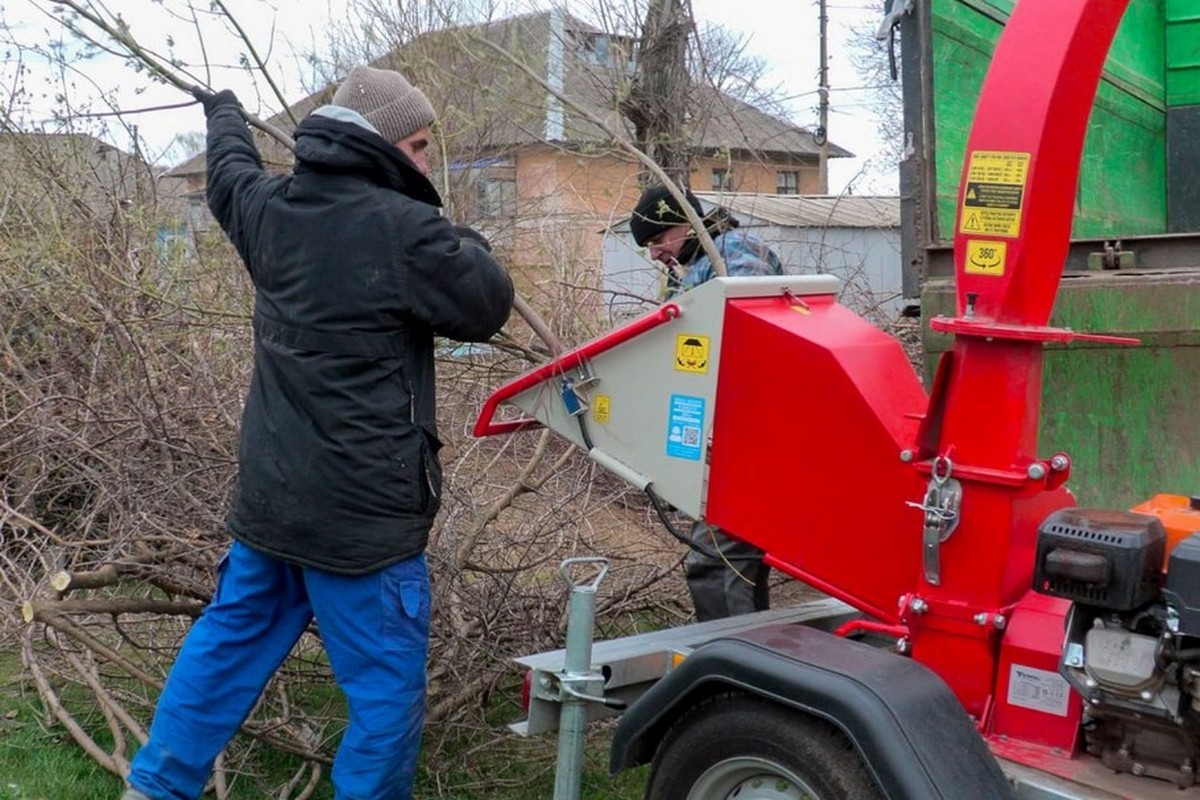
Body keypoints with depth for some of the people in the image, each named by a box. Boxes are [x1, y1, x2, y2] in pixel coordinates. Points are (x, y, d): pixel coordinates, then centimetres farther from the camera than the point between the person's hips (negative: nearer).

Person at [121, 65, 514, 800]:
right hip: (361, 508, -8)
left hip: (270, 493, 8)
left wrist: (225, 112, 49)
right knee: (387, 684, 6)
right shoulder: (404, 230, -18)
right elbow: (489, 305, -8)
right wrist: (457, 239, 10)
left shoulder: (273, 208, 5)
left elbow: (231, 173, 28)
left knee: (231, 639, 23)